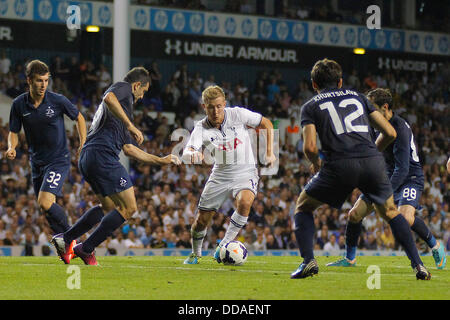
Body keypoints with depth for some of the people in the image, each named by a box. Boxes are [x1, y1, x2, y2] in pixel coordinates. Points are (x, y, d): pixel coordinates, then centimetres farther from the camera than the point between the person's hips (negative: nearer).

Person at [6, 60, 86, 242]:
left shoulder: (58, 101, -13)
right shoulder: (19, 104, -4)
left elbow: (79, 118, 5)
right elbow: (13, 132, 6)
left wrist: (83, 144, -4)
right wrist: (11, 148, -15)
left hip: (59, 160, -5)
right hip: (37, 163, 5)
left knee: (45, 202, -22)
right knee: (45, 208, 9)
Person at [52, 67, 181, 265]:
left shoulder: (123, 109, 32)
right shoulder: (123, 88, 5)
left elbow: (128, 148, 34)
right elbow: (108, 98, -20)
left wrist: (160, 161, 39)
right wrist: (131, 126, -16)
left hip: (86, 159, 10)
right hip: (102, 155, -10)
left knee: (110, 207, 25)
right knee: (128, 208, -4)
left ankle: (65, 239, 17)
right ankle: (86, 249, -4)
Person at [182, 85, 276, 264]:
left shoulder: (238, 114, -14)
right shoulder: (201, 128, -14)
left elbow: (267, 124, 0)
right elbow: (186, 153, -30)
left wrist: (269, 153, -5)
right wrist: (192, 155, -55)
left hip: (245, 171, -2)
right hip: (220, 174, 2)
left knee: (244, 202, -32)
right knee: (202, 218, 2)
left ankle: (223, 248, -22)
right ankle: (195, 254, 32)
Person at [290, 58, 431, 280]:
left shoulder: (311, 106, 15)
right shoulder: (358, 97, 24)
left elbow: (309, 147, -1)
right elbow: (390, 133, 17)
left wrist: (316, 164, 20)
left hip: (340, 165, -3)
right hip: (372, 162, 3)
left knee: (303, 206, 20)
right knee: (391, 212, 25)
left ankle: (308, 260, 3)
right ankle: (418, 265, 13)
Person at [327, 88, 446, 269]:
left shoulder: (400, 128, -26)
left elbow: (402, 168, -31)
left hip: (410, 178, -8)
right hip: (387, 177, 8)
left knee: (405, 218, -32)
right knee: (355, 214, -3)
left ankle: (435, 246, -5)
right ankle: (350, 259, 16)